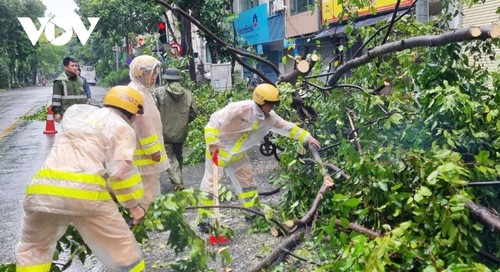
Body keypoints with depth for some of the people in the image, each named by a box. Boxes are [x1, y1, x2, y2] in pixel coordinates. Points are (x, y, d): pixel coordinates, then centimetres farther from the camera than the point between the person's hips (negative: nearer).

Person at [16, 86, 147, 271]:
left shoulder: (78, 112, 23)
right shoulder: (121, 127, 7)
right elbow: (122, 170, -6)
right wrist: (134, 205, 2)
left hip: (43, 190, 5)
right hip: (87, 194, -5)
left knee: (33, 248, 30)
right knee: (124, 252, 10)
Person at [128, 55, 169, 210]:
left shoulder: (143, 91, 16)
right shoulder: (136, 93, -18)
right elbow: (143, 125, -22)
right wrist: (153, 149, -19)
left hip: (148, 152, 11)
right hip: (144, 153, -11)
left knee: (149, 190, 19)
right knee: (146, 191, -5)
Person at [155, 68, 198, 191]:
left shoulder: (160, 92, -10)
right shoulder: (187, 93, 0)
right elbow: (193, 112, 0)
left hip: (165, 131, -4)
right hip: (181, 132, 4)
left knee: (169, 157, 0)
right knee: (178, 156, 20)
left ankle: (177, 182, -13)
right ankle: (178, 180, 31)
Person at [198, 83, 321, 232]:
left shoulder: (269, 117, -5)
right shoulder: (241, 108, -29)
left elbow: (287, 127, 5)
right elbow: (215, 120, -28)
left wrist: (307, 137, 0)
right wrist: (212, 143, -33)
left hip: (237, 155, 7)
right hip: (218, 150, -7)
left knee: (246, 181, 11)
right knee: (211, 184, -1)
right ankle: (203, 220, 9)